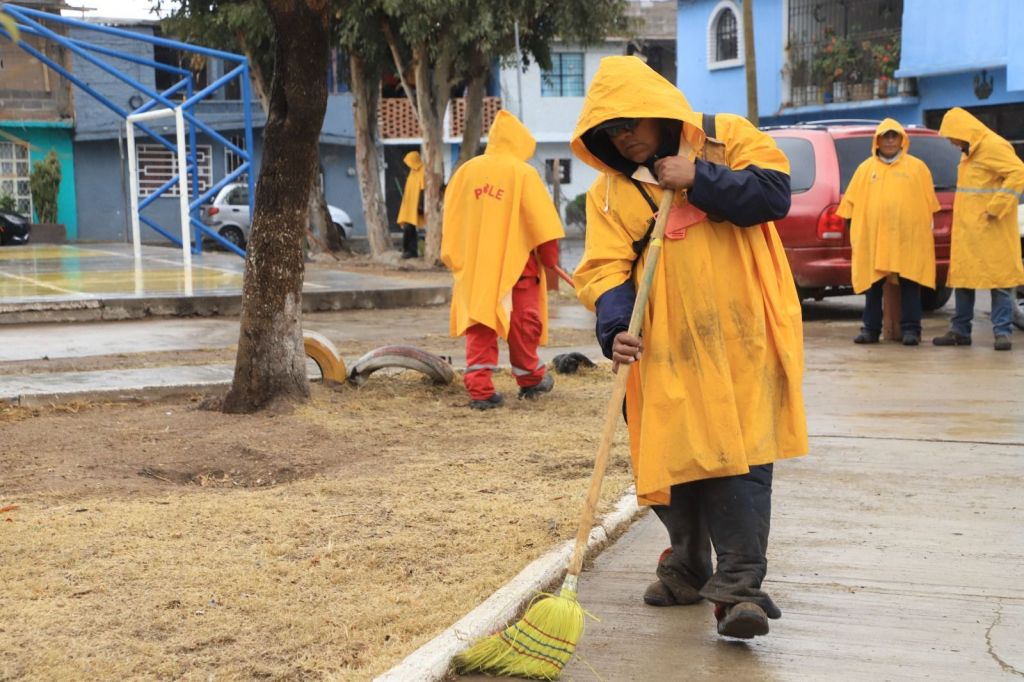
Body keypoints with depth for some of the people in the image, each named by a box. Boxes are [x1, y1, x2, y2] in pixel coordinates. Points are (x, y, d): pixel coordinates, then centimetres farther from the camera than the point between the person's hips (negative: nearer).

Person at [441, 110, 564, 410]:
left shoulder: (466, 170, 4)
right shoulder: (523, 173, -7)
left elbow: (449, 224, 8)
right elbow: (542, 224, -8)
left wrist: (455, 261, 17)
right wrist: (551, 262, 1)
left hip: (473, 266, 3)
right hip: (517, 263, -3)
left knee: (479, 327, 5)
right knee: (523, 323, 11)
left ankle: (479, 389, -3)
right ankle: (530, 379, 26)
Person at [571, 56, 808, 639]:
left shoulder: (727, 139, 3)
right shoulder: (611, 191, 7)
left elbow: (775, 193, -9)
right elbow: (605, 268, -4)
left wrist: (698, 179, -14)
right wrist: (616, 329, -21)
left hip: (741, 337, -3)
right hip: (665, 349, 3)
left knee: (741, 457, -10)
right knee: (672, 458, 7)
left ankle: (738, 587, -8)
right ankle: (688, 569, 28)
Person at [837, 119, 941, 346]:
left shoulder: (917, 167, 8)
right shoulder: (866, 168, 11)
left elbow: (928, 202, 8)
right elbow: (852, 202, 9)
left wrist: (925, 228, 4)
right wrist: (855, 230, 4)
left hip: (909, 237, -1)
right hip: (873, 236, 1)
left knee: (909, 283, -2)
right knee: (873, 284, 3)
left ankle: (911, 329, 1)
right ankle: (871, 329, 9)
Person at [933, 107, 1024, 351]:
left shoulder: (994, 146, -13)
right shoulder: (969, 153, 17)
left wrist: (996, 207, -21)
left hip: (991, 230, -10)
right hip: (968, 229, 10)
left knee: (999, 277, -5)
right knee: (962, 276, 10)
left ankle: (1003, 331, -3)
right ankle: (960, 330, 16)